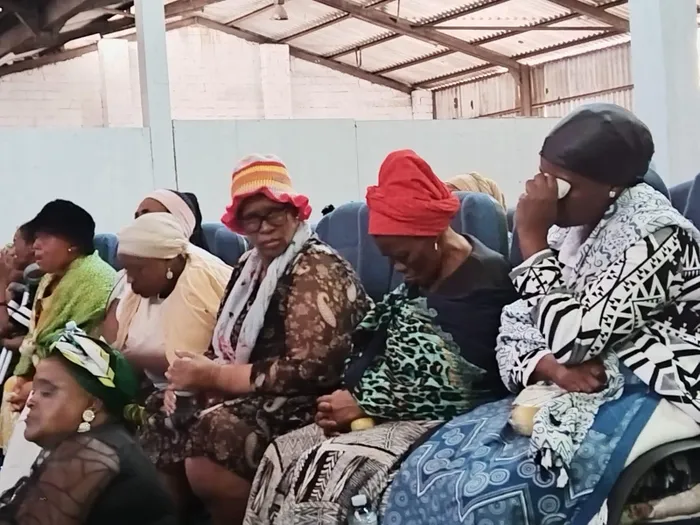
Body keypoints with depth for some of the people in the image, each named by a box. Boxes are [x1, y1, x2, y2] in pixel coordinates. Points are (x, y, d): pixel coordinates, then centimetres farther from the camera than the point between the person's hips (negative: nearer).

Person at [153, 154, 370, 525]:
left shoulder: (315, 269, -12)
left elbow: (311, 369, -21)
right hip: (254, 402, 8)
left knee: (204, 461, -28)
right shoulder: (249, 267, 12)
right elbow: (229, 349, 12)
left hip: (307, 410, -8)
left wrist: (214, 376, -18)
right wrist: (197, 374, -10)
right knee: (167, 429, -11)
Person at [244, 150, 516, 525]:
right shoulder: (419, 277, 13)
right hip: (386, 416, 9)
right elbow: (372, 345, 15)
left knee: (328, 469, -28)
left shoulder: (485, 282, -13)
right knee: (284, 454, -6)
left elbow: (450, 389, -20)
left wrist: (364, 402, -15)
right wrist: (349, 398, -6)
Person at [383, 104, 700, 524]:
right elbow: (517, 328, 7)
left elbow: (570, 340, -23)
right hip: (567, 394, 8)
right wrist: (556, 369, -14)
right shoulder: (569, 228, 8)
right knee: (430, 465, -11)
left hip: (641, 401, -8)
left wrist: (532, 237, -19)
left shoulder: (654, 235, -16)